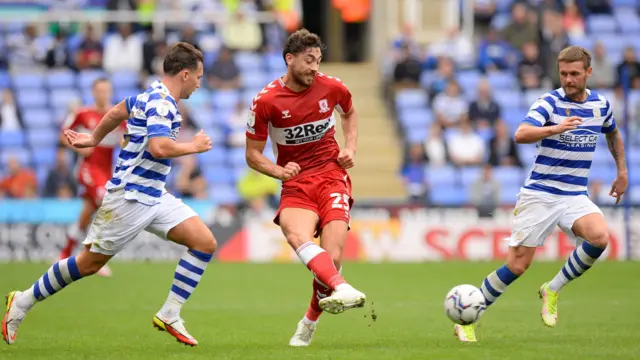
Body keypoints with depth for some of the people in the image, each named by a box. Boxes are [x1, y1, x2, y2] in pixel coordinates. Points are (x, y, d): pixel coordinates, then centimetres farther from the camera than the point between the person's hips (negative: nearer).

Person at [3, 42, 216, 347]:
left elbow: (116, 112, 28)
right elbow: (159, 148, -33)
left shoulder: (153, 96, 12)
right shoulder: (160, 102, -18)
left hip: (154, 196, 9)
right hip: (130, 196, -9)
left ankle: (169, 316, -2)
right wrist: (194, 147, -18)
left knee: (204, 242, -6)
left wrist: (94, 138, 41)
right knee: (89, 263, 0)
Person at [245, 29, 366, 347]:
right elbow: (252, 155, 2)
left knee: (331, 258, -14)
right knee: (295, 234, -36)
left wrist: (350, 148, 7)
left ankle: (310, 321, 13)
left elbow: (350, 113, 24)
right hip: (296, 185, -1)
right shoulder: (266, 101, -7)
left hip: (332, 176, 1)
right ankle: (341, 288, -58)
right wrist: (279, 171, -17)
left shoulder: (331, 87, -1)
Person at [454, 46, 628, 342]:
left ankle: (553, 290, -6)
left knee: (599, 237, -27)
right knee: (517, 265, -7)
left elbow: (613, 134, 30)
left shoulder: (601, 105, 6)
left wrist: (622, 171, 25)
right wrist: (555, 129, -42)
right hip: (539, 194, -4)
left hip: (575, 196, 4)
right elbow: (521, 135, -27)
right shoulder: (550, 102, -9)